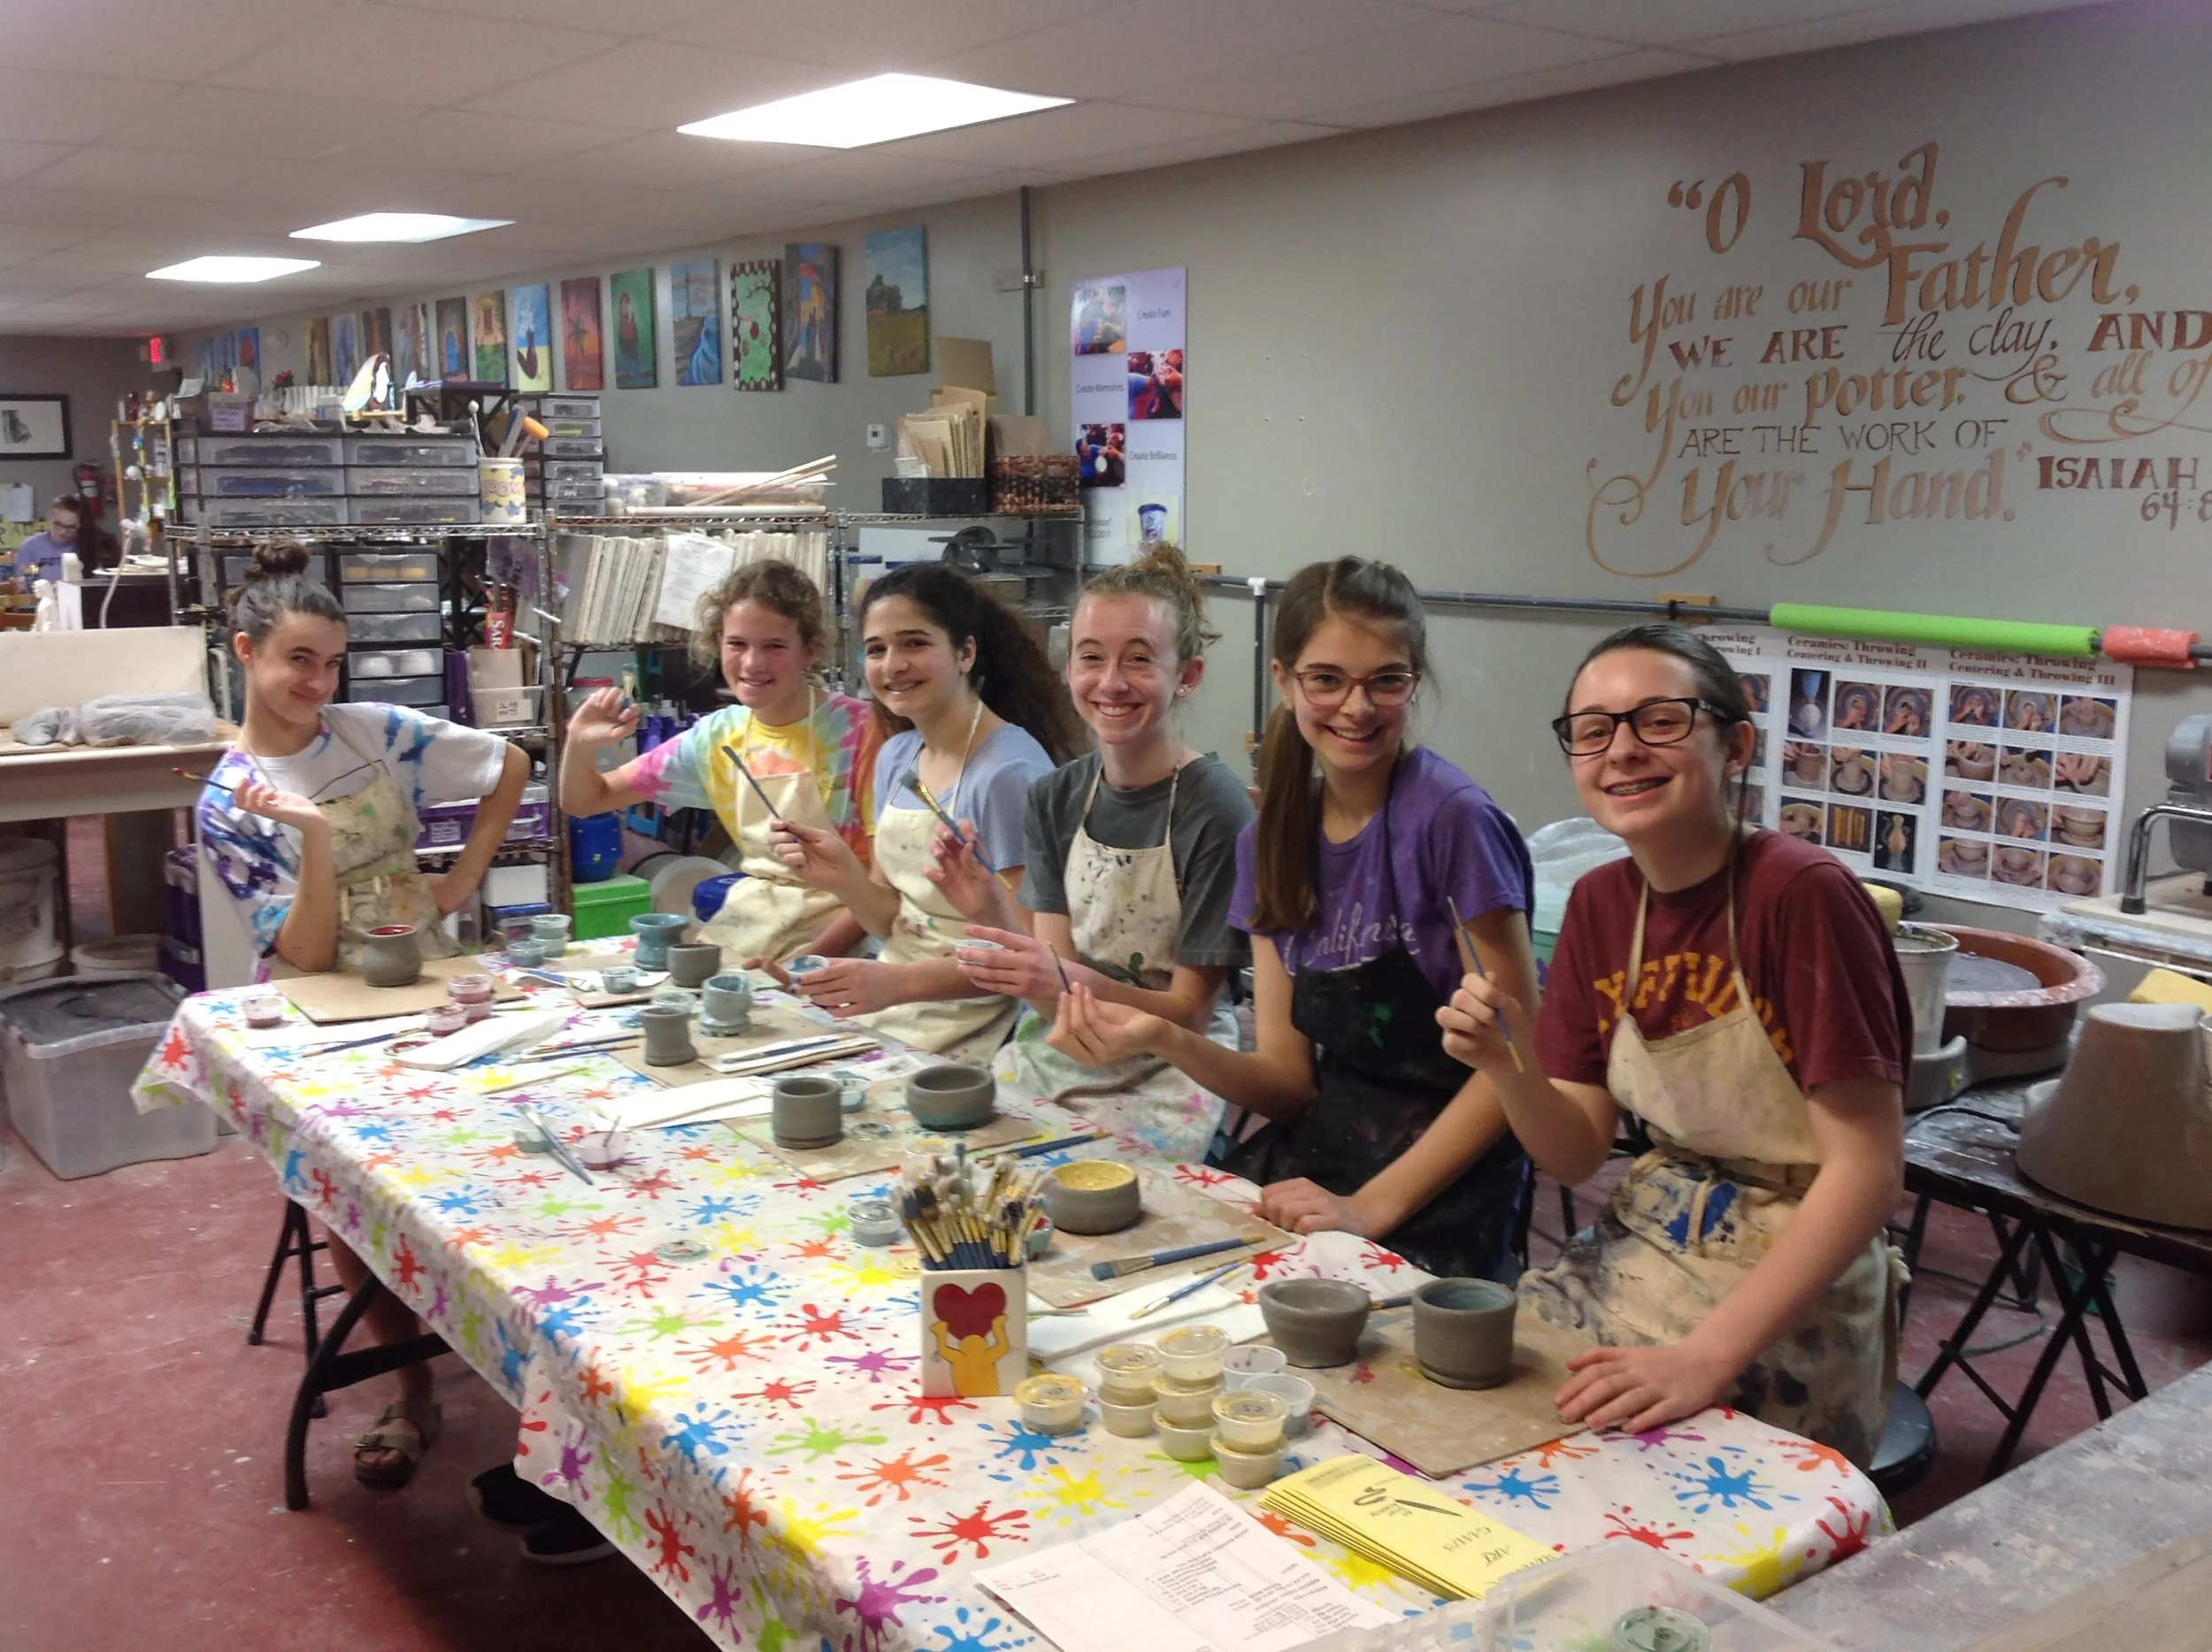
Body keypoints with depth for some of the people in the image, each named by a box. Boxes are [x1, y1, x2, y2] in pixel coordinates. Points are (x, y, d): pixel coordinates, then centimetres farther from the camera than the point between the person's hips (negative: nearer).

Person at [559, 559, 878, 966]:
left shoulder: (856, 729, -12)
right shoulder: (715, 737, 4)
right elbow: (583, 802, 12)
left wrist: (809, 957, -21)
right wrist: (580, 746, -9)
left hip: (837, 935, -5)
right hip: (746, 923, 5)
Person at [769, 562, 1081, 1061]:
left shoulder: (1011, 771, -17)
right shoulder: (896, 757, 7)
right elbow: (894, 924, 10)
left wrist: (901, 982, -27)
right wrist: (843, 877, -9)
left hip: (966, 1037, -7)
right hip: (885, 1010, 7)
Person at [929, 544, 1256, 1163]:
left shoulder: (1216, 809, -14)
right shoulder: (1054, 798, 3)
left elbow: (1188, 1012, -10)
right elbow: (1057, 990, -2)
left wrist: (1071, 982, -27)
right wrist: (995, 914, -21)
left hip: (1164, 1082, -4)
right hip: (1054, 1059, 5)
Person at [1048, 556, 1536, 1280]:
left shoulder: (1453, 820, -14)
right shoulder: (1271, 841, 6)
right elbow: (1291, 1083, 4)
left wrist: (1372, 1206, -18)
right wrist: (1167, 1040, -15)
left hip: (1437, 1194, -6)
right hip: (1311, 1157, 6)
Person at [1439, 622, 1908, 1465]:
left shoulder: (1801, 893, -19)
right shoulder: (1599, 902, 2)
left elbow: (1869, 1170, -21)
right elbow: (1576, 1155, 4)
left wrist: (1706, 1358, -28)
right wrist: (1503, 1065, -17)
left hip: (1792, 1284, -6)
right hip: (1639, 1252, 6)